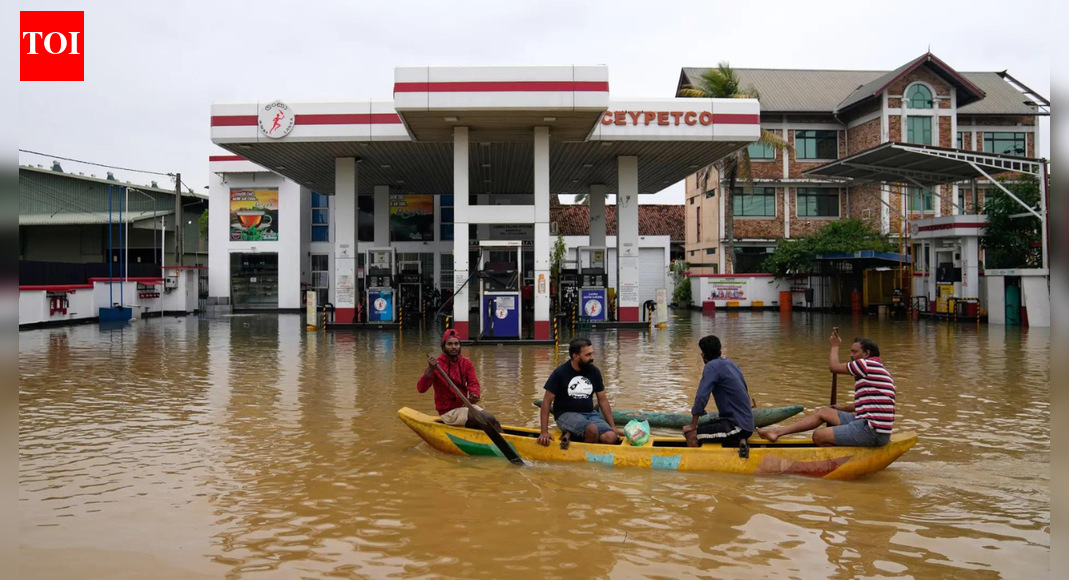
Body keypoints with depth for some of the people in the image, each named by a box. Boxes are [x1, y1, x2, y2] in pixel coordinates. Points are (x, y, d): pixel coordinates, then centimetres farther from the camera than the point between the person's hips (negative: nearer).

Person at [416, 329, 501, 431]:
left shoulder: (466, 363, 5)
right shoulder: (436, 365, -12)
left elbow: (473, 383, -6)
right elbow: (421, 388, -23)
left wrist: (475, 394, -29)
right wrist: (430, 370, -39)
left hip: (465, 405, 6)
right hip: (449, 412, -6)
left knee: (491, 419, -15)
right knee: (488, 419, -20)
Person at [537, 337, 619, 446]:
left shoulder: (594, 372, 3)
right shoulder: (560, 373, -9)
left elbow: (603, 400, 11)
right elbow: (547, 402, -6)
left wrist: (612, 426, 5)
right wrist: (544, 432, -12)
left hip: (589, 413, 5)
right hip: (566, 415, -5)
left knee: (611, 438, -23)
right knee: (592, 429, -35)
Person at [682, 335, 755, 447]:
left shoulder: (712, 366, -11)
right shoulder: (732, 365, 14)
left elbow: (701, 397, -18)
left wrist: (693, 426, -10)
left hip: (738, 426, -9)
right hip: (746, 423, 9)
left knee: (691, 434, -16)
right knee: (701, 428, 18)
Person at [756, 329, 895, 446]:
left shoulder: (867, 364, -12)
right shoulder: (878, 369, 20)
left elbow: (833, 366, -4)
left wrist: (835, 346, 13)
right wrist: (843, 408, 42)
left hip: (872, 431, -10)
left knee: (819, 436, -8)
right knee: (824, 412, 15)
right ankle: (777, 432, 16)